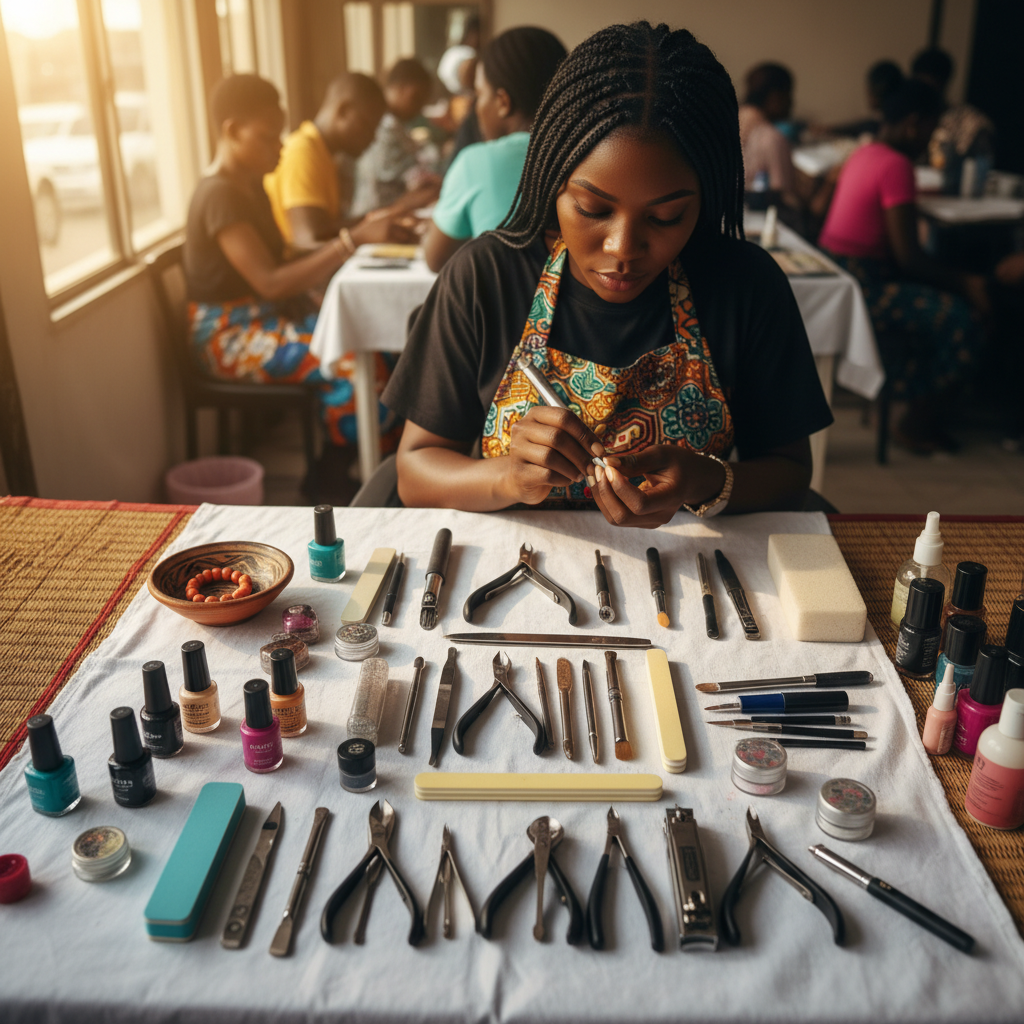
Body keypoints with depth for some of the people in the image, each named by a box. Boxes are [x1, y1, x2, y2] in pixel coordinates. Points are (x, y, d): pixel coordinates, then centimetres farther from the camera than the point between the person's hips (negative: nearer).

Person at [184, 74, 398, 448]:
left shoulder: (251, 186, 13)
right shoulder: (219, 195, -16)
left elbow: (280, 263, 9)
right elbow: (270, 283, -25)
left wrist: (356, 232, -2)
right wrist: (350, 241, -29)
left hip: (269, 317, 9)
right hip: (230, 336, -9)